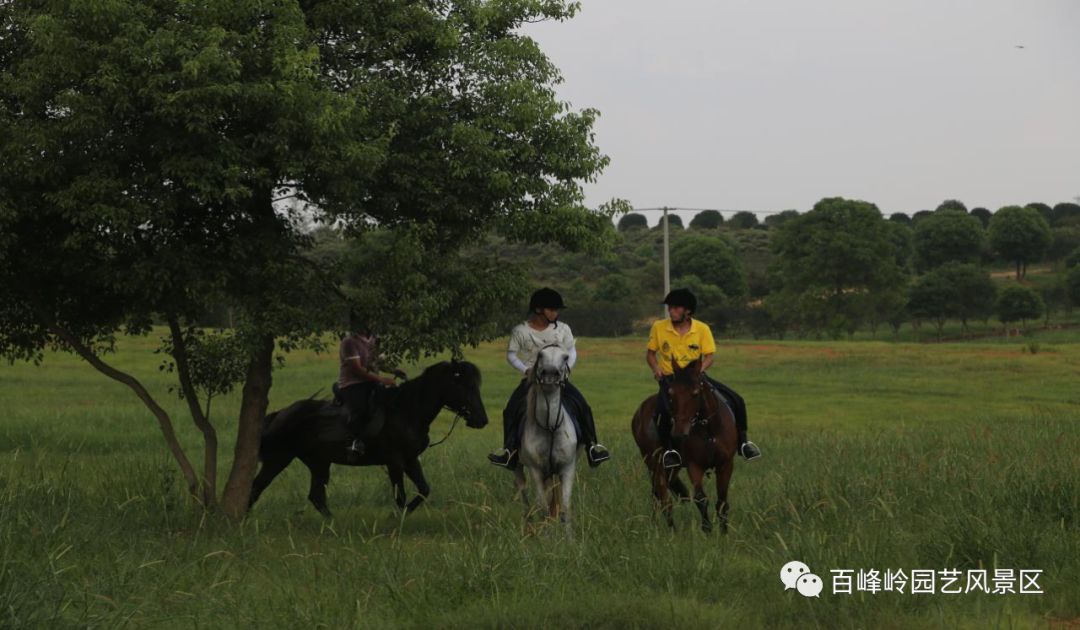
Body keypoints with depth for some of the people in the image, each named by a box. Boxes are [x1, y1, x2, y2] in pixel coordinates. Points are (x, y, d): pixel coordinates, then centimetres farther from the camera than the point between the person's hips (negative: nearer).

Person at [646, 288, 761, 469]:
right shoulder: (658, 327, -2)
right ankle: (668, 449, -17)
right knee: (664, 411, -36)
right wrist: (656, 368, -12)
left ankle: (742, 442, 9)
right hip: (670, 378, -2)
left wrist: (698, 370, -21)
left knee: (736, 401, -9)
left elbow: (709, 357, -1)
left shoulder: (702, 329, -2)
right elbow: (650, 354, 8)